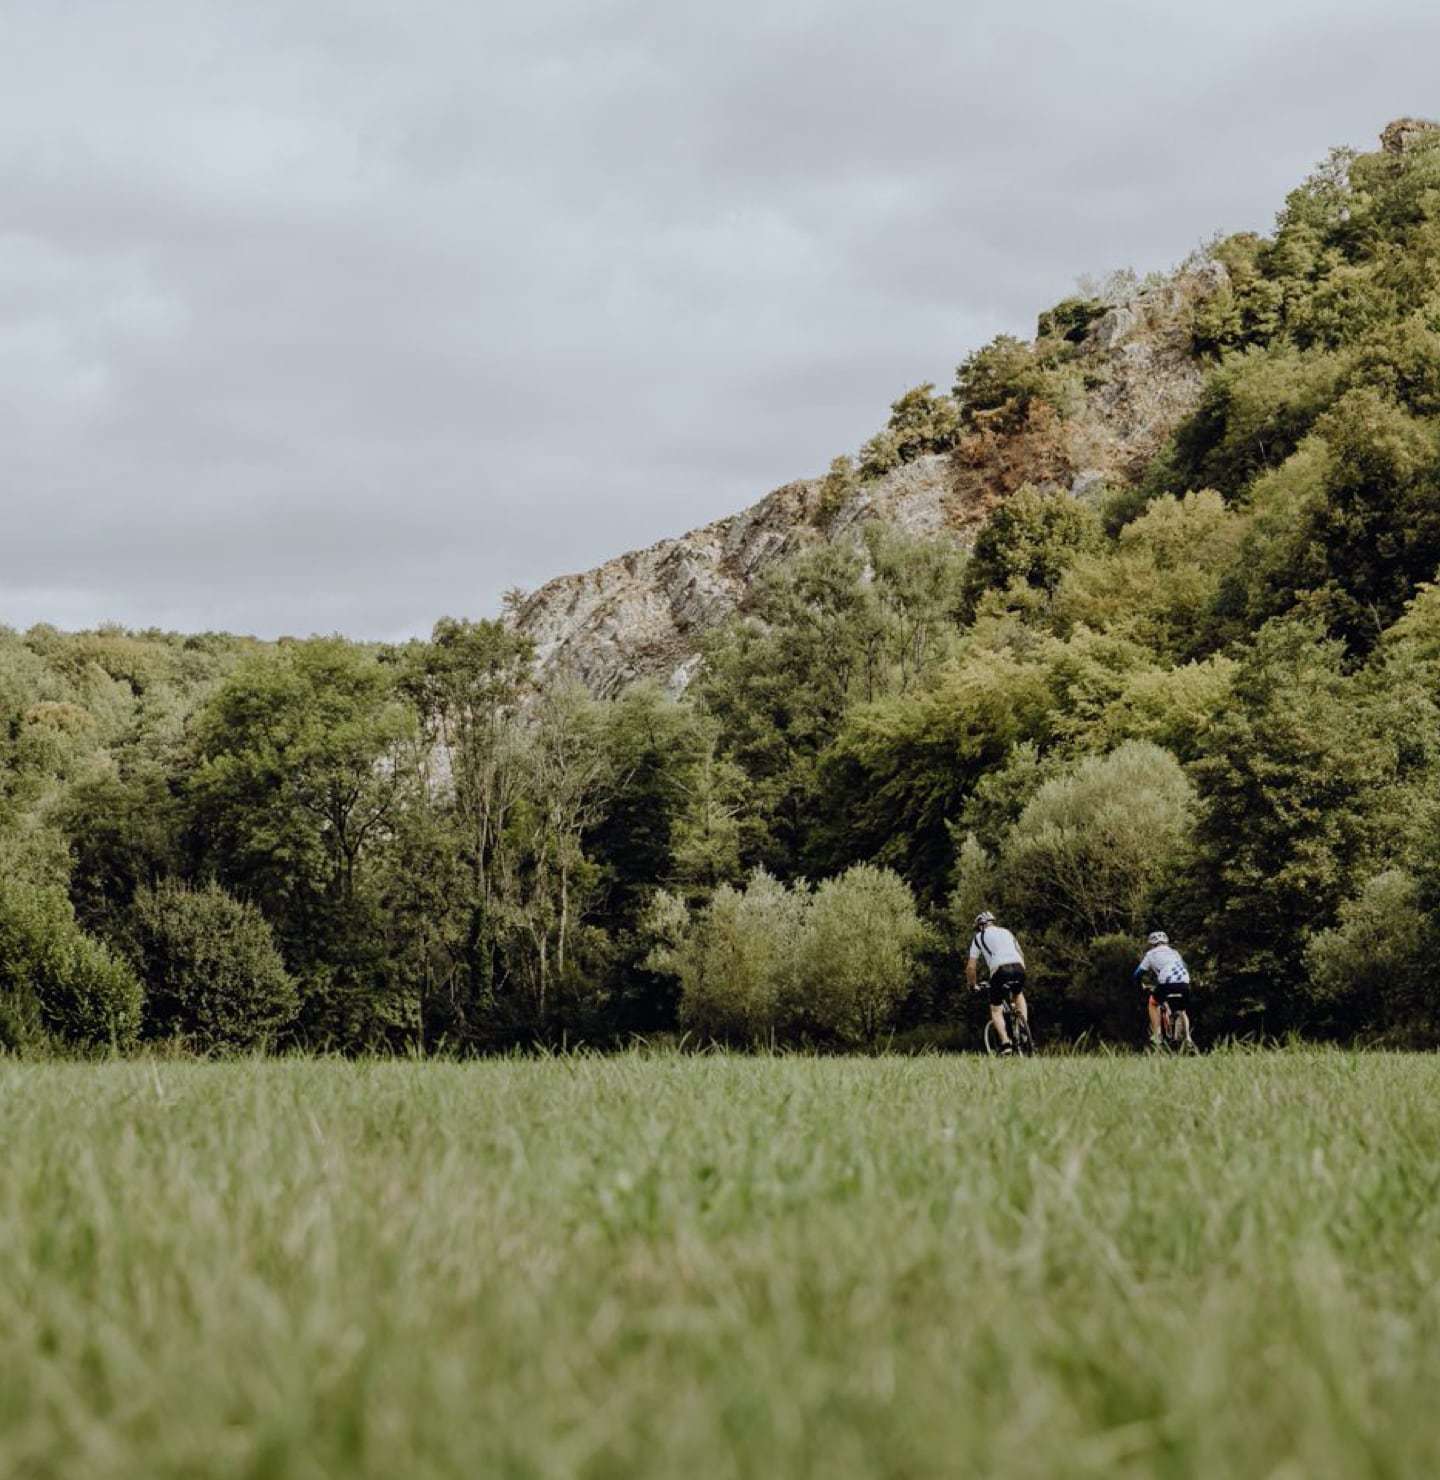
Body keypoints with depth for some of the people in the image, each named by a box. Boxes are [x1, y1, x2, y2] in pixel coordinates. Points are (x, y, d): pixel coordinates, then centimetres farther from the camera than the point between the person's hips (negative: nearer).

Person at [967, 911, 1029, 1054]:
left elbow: (971, 966, 16)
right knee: (1019, 994, 35)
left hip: (1000, 970, -4)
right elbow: (1021, 954, 33)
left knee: (995, 1010, 10)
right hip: (1018, 967, 4)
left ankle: (1005, 1043, -7)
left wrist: (973, 985, 30)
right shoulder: (1006, 932, 30)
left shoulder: (979, 937, 18)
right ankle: (1025, 1025, 16)